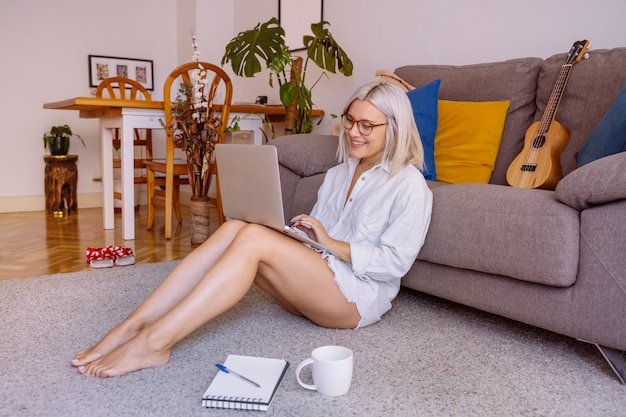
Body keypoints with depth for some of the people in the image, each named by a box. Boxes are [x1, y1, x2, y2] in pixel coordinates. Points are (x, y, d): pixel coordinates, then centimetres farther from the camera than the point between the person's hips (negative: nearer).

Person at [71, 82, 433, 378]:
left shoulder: (410, 185, -4)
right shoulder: (338, 174, 18)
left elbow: (395, 261, -13)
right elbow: (317, 239, 15)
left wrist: (331, 244, -16)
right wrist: (300, 232, -7)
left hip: (359, 296, -6)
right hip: (314, 283, 7)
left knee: (253, 238, -29)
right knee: (233, 230, -21)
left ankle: (155, 342, -30)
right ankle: (132, 327, -25)